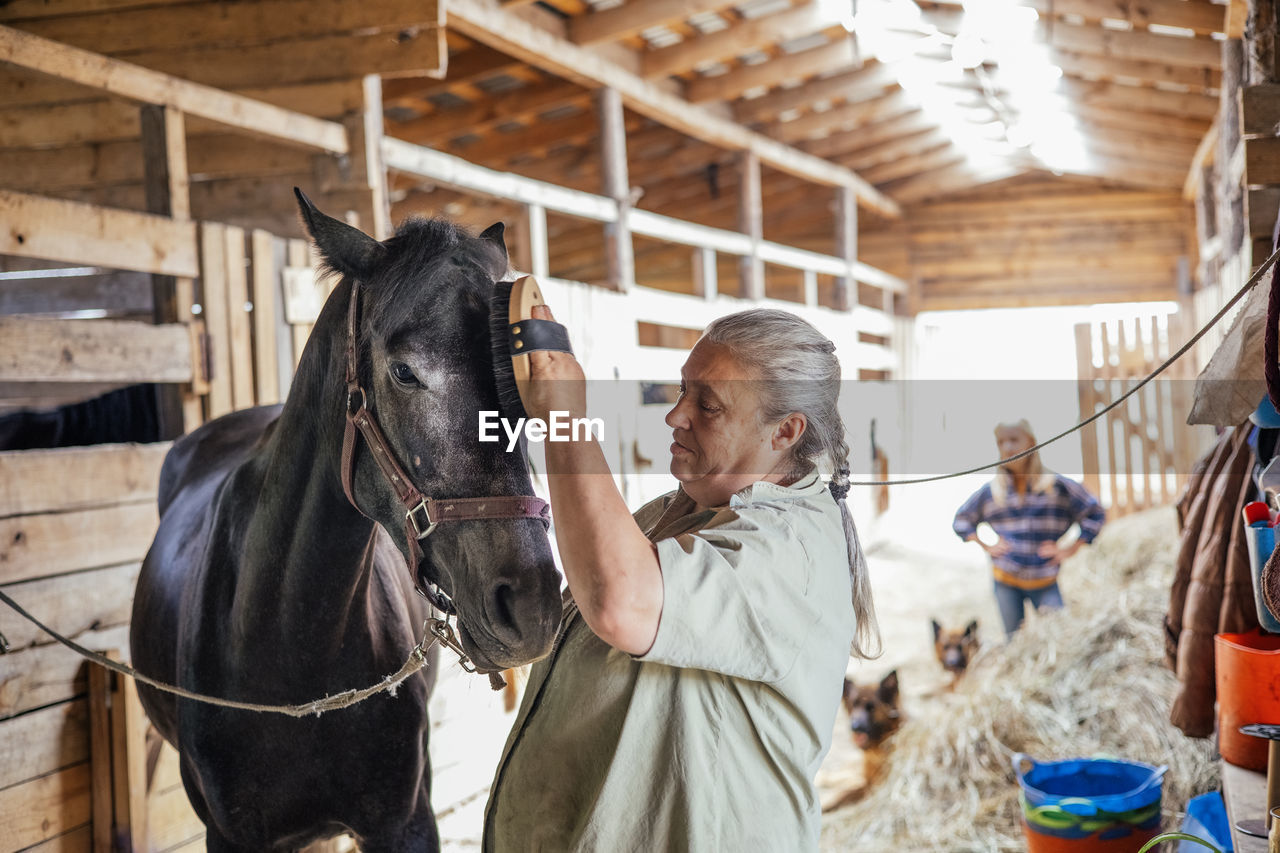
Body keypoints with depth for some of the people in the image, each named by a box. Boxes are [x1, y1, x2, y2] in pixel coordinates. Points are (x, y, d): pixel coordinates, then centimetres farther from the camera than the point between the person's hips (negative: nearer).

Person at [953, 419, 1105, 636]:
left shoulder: (1057, 486, -3)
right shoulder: (990, 492, 3)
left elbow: (1095, 514, 6)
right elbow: (962, 520, 17)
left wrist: (1071, 549, -2)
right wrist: (985, 546, 5)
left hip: (1045, 583, -1)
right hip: (1006, 582, 2)